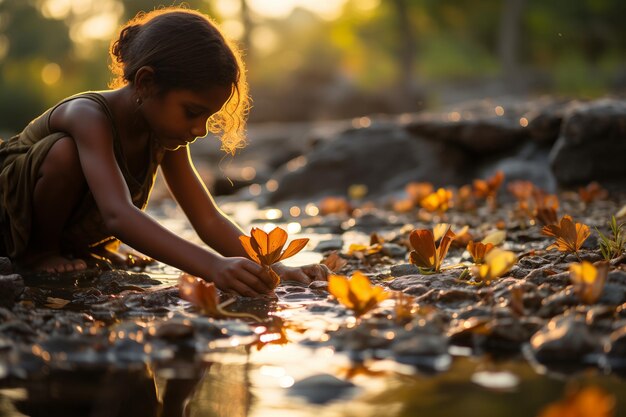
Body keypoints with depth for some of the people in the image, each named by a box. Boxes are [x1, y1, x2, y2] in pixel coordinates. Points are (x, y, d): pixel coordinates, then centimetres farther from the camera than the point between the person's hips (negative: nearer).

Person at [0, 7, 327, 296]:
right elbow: (117, 215, -51)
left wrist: (273, 269, -29)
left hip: (71, 228, 9)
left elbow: (208, 220, -12)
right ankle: (40, 251, -8)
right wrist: (214, 268, -62)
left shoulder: (164, 139, -12)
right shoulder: (91, 118, -35)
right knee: (65, 153, -33)